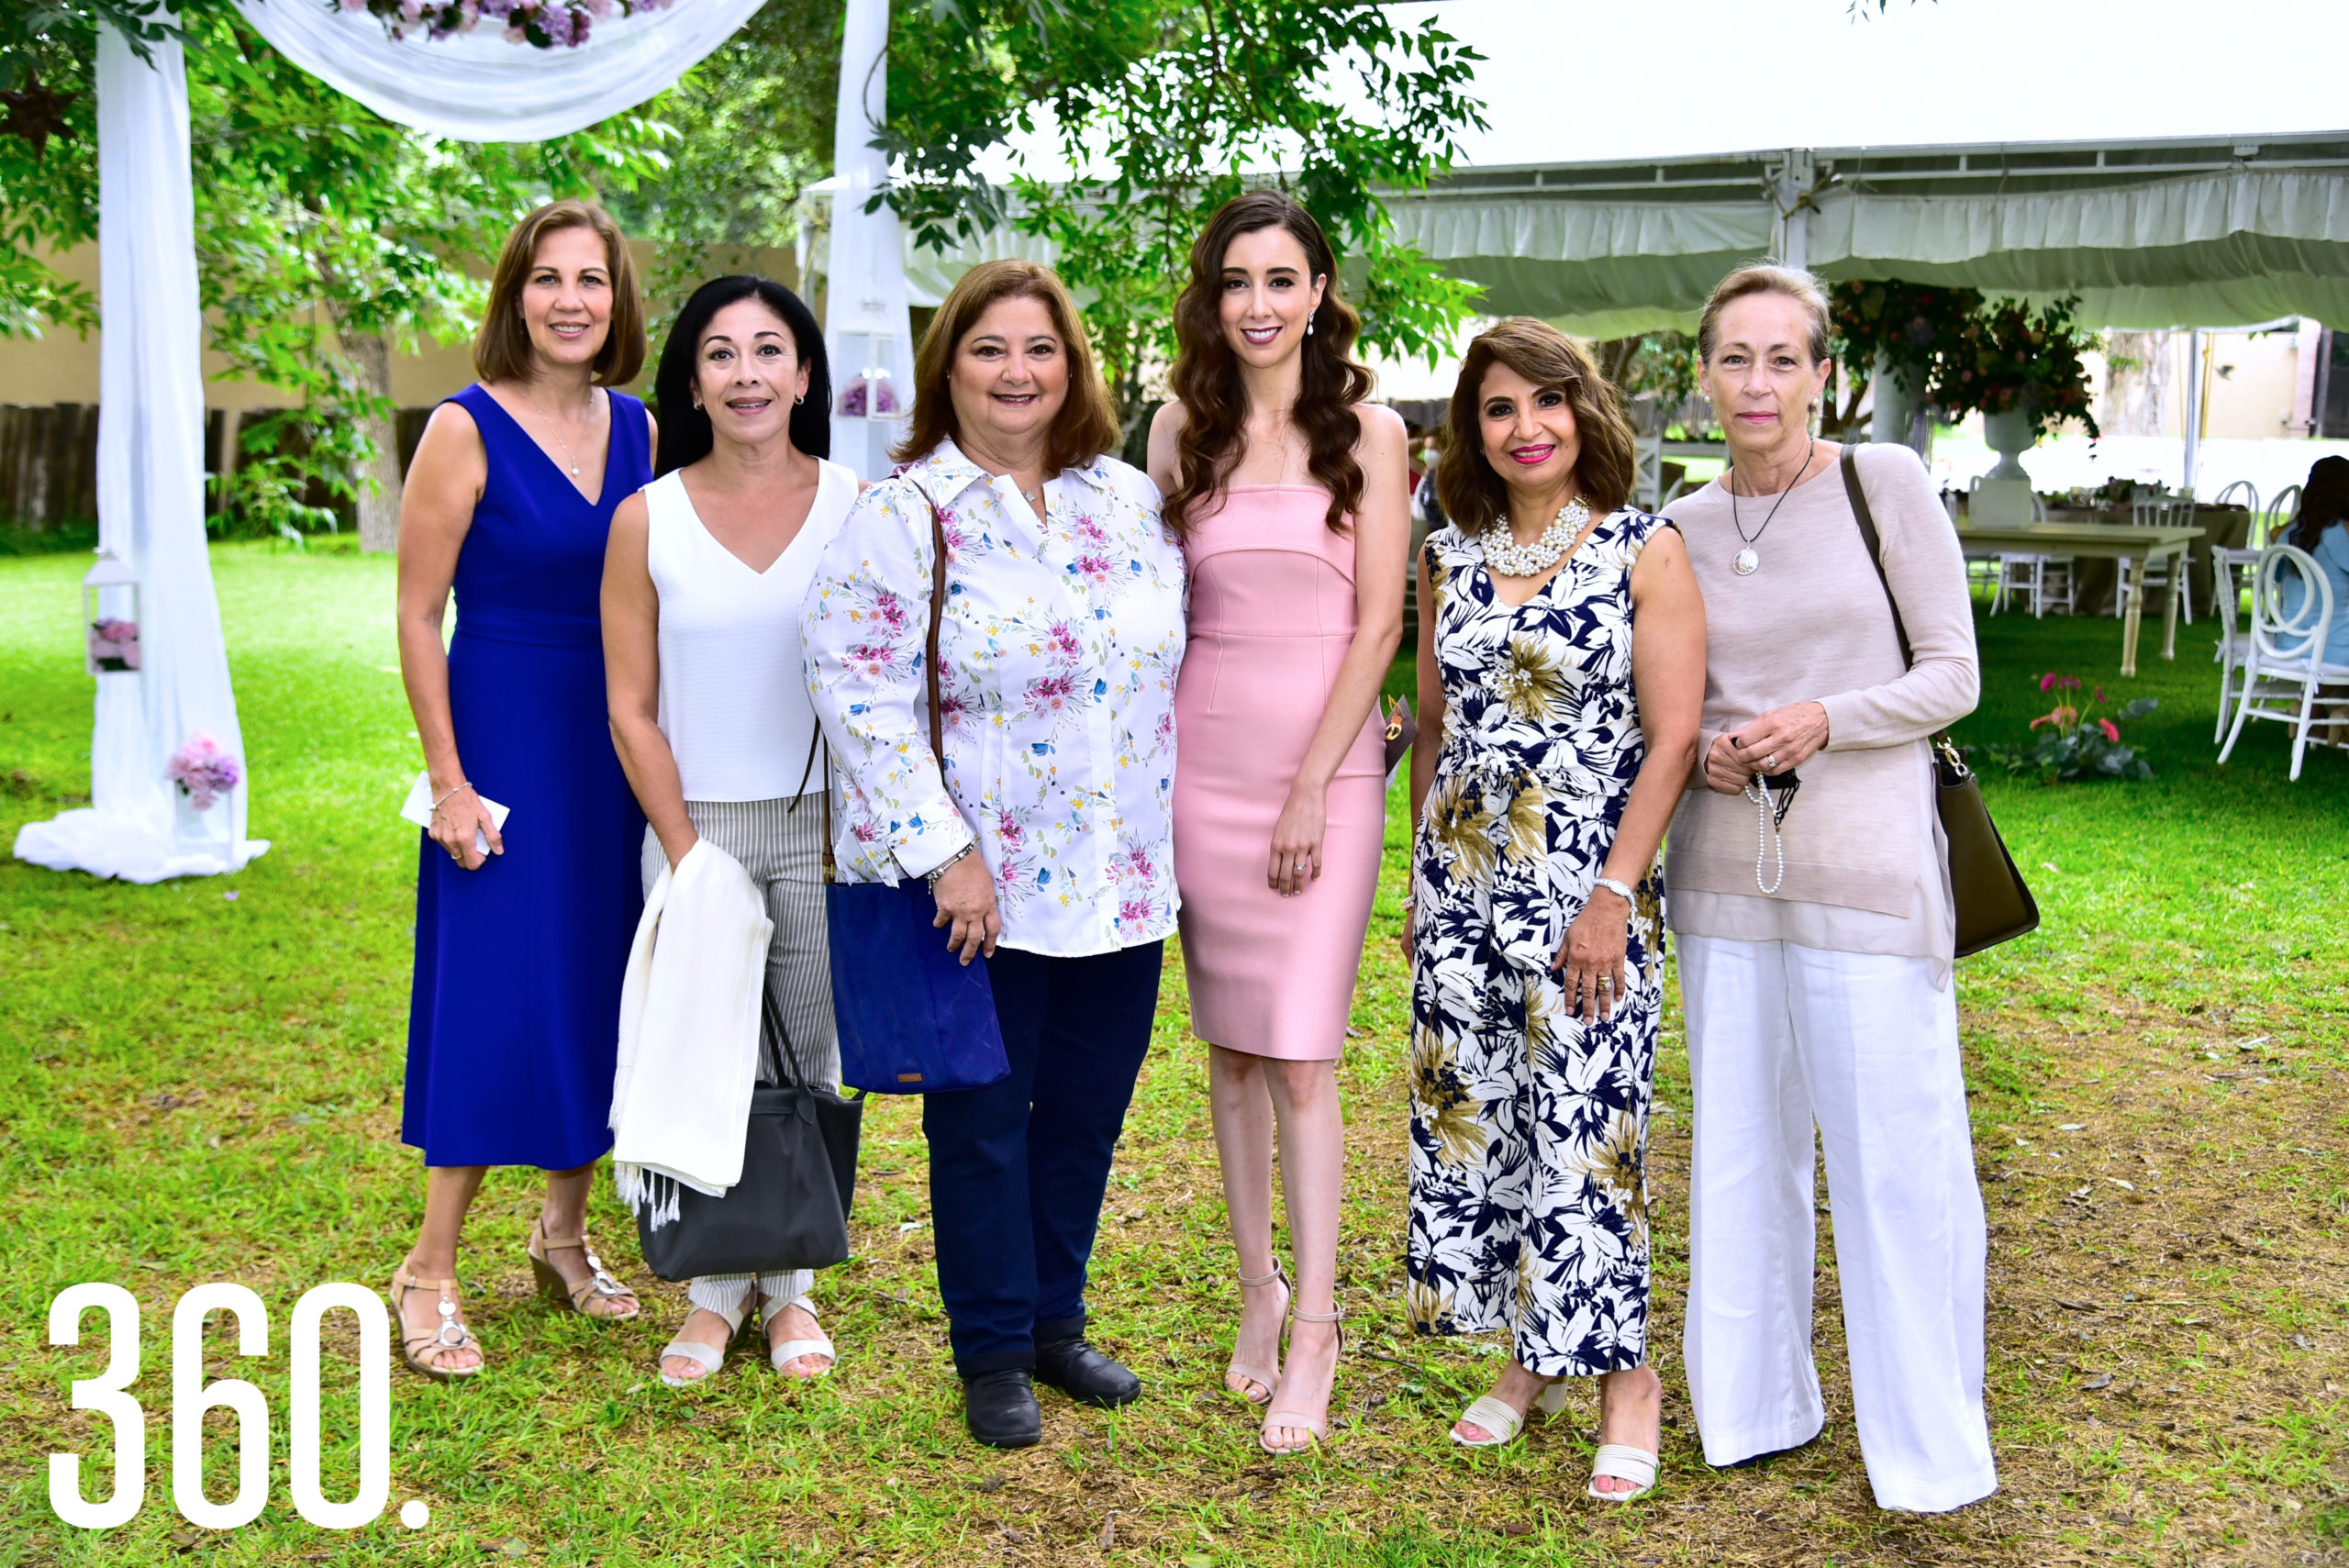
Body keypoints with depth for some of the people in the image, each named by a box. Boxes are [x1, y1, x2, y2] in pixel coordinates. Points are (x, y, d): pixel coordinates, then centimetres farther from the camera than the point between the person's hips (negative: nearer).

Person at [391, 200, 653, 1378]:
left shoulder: (639, 432, 6)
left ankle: (564, 1232, 29)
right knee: (496, 996, -3)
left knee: (598, 990, 11)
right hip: (505, 740, -5)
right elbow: (416, 616, -9)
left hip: (618, 746, 5)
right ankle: (430, 1272, 10)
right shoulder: (467, 430, -9)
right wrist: (447, 779, -13)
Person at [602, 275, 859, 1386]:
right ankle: (717, 1286, 22)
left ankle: (790, 1284, 24)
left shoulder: (855, 508, 0)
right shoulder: (646, 520, -1)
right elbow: (632, 710, 0)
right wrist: (687, 854, -6)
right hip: (695, 826, 0)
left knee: (810, 1061, 7)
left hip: (824, 829, 0)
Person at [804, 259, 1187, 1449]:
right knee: (982, 1121, 7)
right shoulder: (900, 516, -8)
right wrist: (942, 851, -18)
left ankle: (1055, 1320, 33)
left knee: (1087, 1114, 15)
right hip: (981, 890, -4)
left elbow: (1177, 660, 13)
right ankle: (992, 1353, 24)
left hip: (1122, 881, 5)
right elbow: (860, 693, -14)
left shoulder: (1131, 501, 6)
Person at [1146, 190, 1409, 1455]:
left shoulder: (1367, 430, 0)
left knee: (1299, 1055, -6)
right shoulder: (1181, 426, 8)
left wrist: (1312, 786, -10)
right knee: (1228, 1044, 9)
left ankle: (1313, 1333, 3)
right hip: (1201, 760, 3)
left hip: (1327, 760, -3)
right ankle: (1257, 1291, 22)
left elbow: (1379, 624, -4)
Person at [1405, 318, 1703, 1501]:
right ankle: (1530, 1358, 26)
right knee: (1469, 1117, 9)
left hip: (1586, 890, -5)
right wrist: (1419, 882, 12)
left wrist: (1613, 895, -15)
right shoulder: (1449, 557, 8)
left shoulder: (1646, 551, -5)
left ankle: (1623, 1375, 14)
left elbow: (1672, 739, -9)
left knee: (1584, 1130, -3)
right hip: (1461, 882, 5)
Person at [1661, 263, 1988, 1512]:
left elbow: (1952, 674, -2)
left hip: (1867, 866, -4)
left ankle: (1926, 1442, 16)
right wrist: (1704, 748, -4)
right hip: (1725, 868, 4)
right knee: (1741, 1149, 11)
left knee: (1896, 1157, -1)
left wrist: (1823, 722, -17)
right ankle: (1756, 1404, 28)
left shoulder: (1885, 483, -3)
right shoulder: (1684, 529, 7)